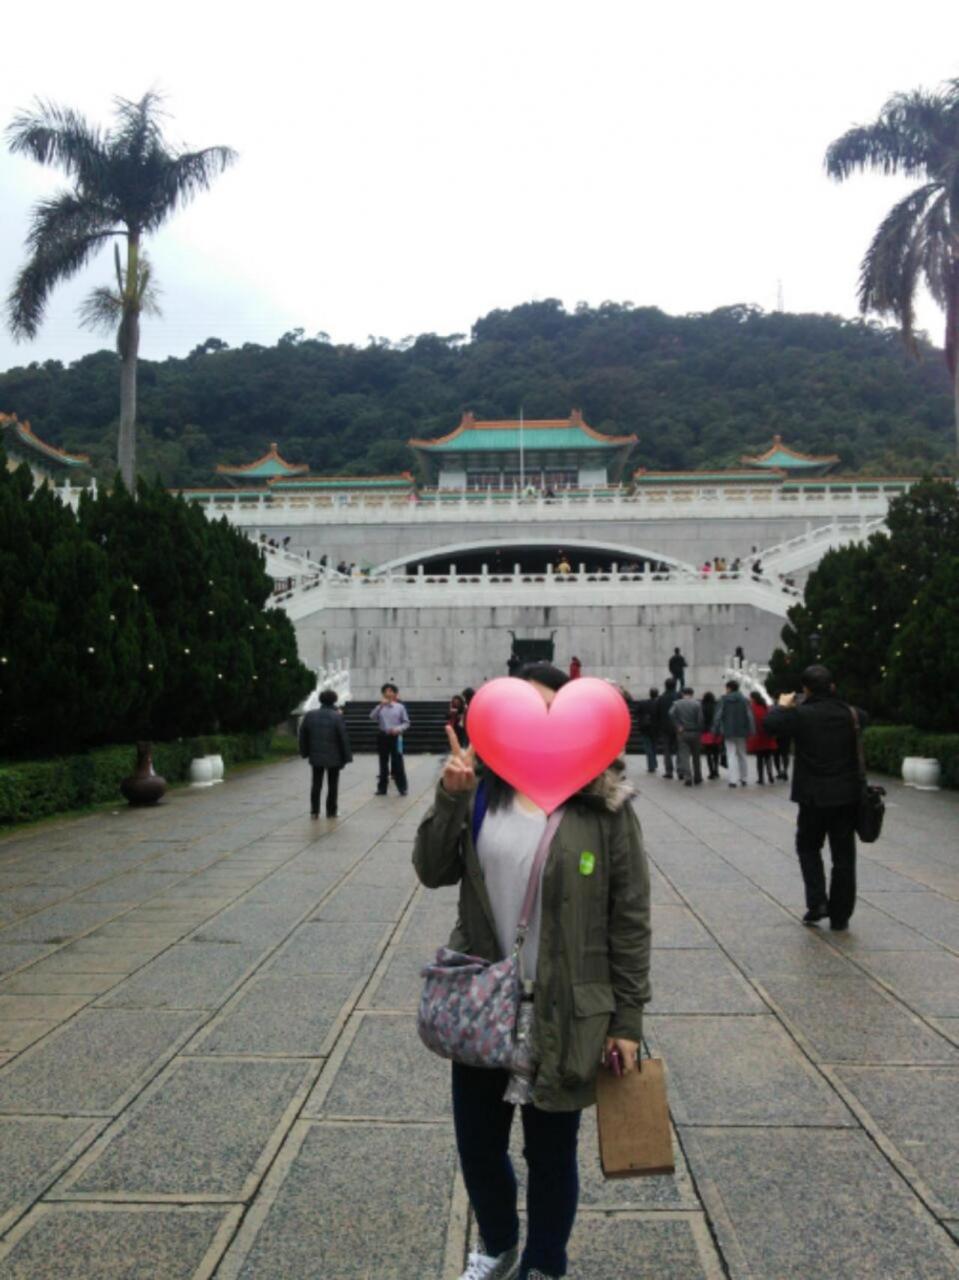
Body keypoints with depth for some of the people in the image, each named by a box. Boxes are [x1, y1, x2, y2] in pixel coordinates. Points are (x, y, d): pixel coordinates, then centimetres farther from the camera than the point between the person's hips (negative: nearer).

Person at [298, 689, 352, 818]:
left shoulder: (309, 715, -2)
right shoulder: (337, 717, -14)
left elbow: (303, 735, 4)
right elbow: (344, 738, -13)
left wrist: (305, 752, 14)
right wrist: (346, 756, -5)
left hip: (316, 756, 3)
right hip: (334, 757, -3)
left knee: (316, 784, 13)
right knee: (332, 785, 8)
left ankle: (314, 811, 11)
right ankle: (331, 812, 11)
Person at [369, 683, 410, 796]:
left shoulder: (400, 707, -2)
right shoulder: (380, 707, 3)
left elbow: (406, 723, 2)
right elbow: (372, 717, -14)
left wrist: (398, 729, -16)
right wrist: (380, 705, -22)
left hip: (395, 737, -2)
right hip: (383, 736, 2)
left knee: (397, 763, -3)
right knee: (383, 763, 9)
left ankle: (402, 787, 5)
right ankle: (382, 788, 17)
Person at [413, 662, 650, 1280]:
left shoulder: (604, 806, -12)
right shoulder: (482, 791, -2)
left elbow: (630, 919, -8)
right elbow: (432, 872, -4)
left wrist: (628, 1018, -7)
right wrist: (449, 798, -19)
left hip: (565, 1014, -3)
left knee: (551, 1152, 16)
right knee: (478, 1142, 20)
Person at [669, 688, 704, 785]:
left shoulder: (677, 703, 0)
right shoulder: (697, 704, -4)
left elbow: (671, 714, -16)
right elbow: (700, 719, -12)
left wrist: (678, 726, -10)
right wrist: (699, 730, 1)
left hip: (682, 733, 0)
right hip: (694, 732, 0)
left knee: (684, 756, 1)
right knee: (696, 756, 13)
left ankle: (687, 777, -10)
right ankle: (697, 778, 20)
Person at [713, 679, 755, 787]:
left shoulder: (723, 700, -4)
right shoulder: (745, 700, 3)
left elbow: (718, 716, -6)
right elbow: (750, 716, -2)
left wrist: (715, 730, -1)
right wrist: (751, 731, -2)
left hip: (729, 732, -2)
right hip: (741, 732, 2)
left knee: (731, 755, -2)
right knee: (742, 754, 17)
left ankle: (733, 779, -12)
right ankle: (743, 778, 22)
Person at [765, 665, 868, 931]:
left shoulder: (801, 715, -13)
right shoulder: (850, 714, 1)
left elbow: (772, 724, -9)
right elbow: (865, 718, 22)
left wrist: (782, 706, 9)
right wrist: (835, 701, 24)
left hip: (813, 797, -3)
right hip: (847, 796, 3)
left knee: (808, 848, 17)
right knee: (843, 855, 9)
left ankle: (817, 902, 4)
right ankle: (840, 916, 14)